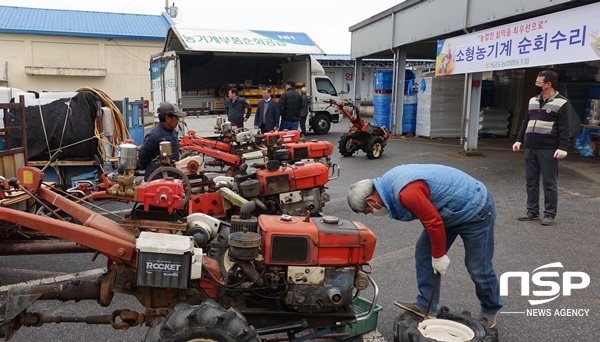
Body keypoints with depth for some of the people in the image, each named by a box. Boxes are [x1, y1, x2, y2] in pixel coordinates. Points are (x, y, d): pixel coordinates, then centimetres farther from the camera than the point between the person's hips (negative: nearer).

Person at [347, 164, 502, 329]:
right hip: (451, 209, 9)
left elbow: (434, 223, -30)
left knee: (478, 268, 3)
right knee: (424, 252, 4)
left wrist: (438, 256, -14)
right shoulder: (389, 182, -4)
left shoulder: (408, 193, -35)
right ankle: (426, 306, 12)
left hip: (475, 210, -9)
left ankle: (490, 312, 27)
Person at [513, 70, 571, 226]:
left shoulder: (561, 103, -6)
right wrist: (519, 140, 13)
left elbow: (564, 129, -10)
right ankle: (532, 211, 19)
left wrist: (562, 147, -18)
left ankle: (550, 214, 7)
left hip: (548, 150, -6)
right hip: (530, 148, 6)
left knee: (549, 183, 0)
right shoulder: (533, 101, 15)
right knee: (531, 182, 9)